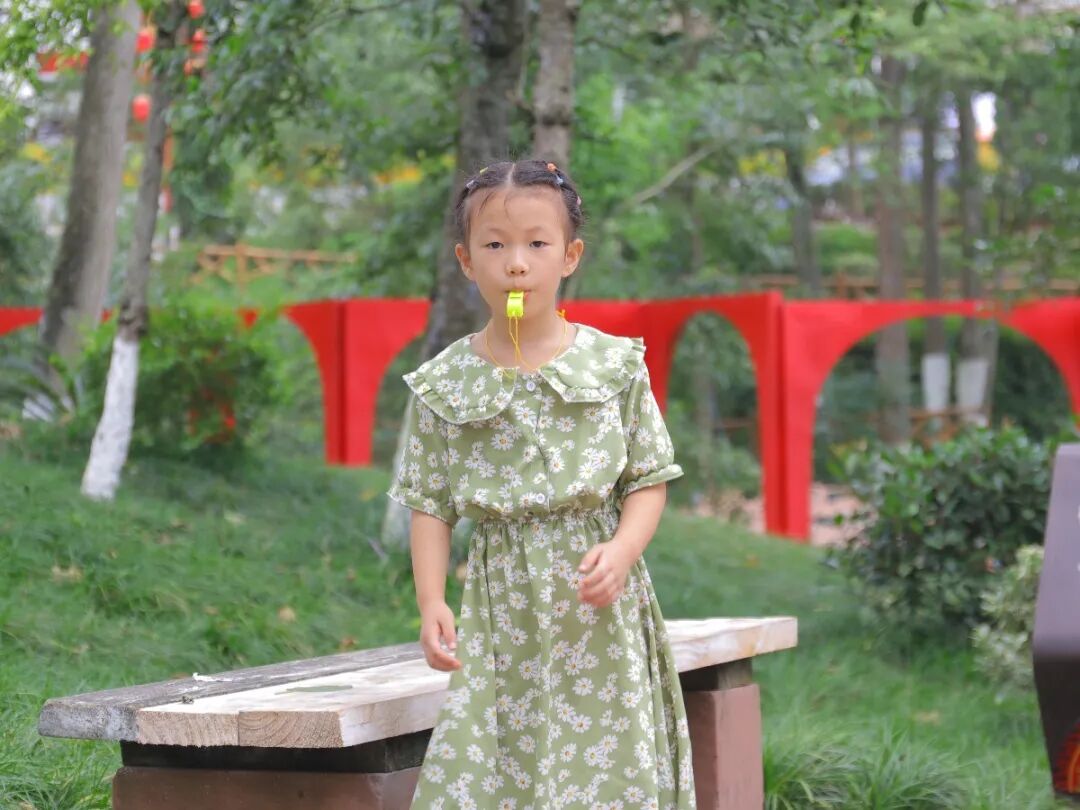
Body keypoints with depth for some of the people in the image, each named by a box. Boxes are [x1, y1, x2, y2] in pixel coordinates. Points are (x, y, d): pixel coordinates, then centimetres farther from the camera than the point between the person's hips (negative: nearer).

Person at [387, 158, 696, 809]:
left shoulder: (614, 364, 2)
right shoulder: (444, 385, 4)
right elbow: (431, 504, 6)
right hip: (502, 603, 0)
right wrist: (431, 601, -5)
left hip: (598, 607, 0)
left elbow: (650, 479, 4)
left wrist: (622, 550, -14)